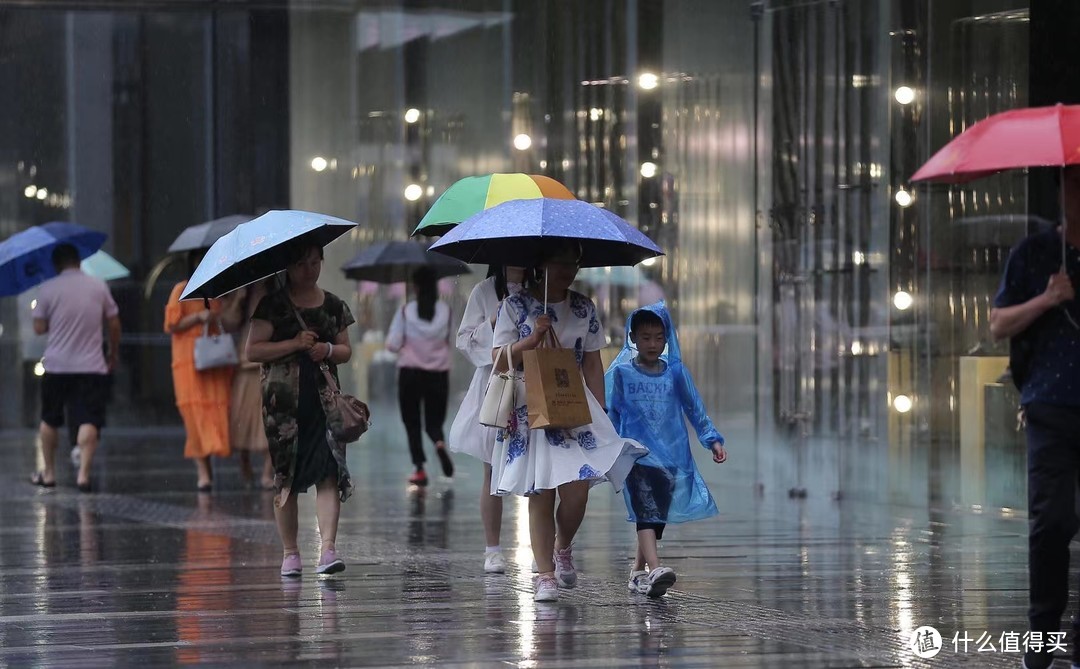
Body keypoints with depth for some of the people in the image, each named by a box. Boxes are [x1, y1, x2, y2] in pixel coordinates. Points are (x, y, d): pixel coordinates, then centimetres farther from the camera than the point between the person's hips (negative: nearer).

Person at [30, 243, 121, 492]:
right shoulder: (98, 286, 1)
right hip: (91, 366, 0)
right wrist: (112, 354, 17)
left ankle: (48, 472, 23)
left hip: (56, 366, 0)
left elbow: (39, 328, -3)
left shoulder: (48, 289, -4)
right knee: (88, 421, -6)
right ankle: (83, 473, -19)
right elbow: (114, 324, 5)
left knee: (49, 420, 16)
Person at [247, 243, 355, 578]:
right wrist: (294, 344, -14)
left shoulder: (334, 305, 12)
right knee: (285, 476, 2)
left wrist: (329, 350, -5)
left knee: (329, 471, -12)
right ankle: (290, 553, 11)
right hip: (284, 399, -2)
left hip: (324, 397, 2)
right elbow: (253, 350, -5)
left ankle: (328, 549, -17)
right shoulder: (273, 305, 1)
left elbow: (346, 350, 17)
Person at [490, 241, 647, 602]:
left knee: (577, 489, -10)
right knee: (540, 495, -5)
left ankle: (563, 548, 20)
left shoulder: (583, 308, 10)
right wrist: (532, 339, -17)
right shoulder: (515, 306, 1)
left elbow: (592, 364, 13)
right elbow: (499, 361, -2)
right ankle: (546, 575, 0)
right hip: (529, 409, -2)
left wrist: (599, 411, 7)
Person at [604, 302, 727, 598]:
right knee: (646, 511, -18)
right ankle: (654, 569, -32)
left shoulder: (675, 372, 8)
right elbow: (608, 415, 6)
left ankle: (639, 571, 20)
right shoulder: (621, 373, 1)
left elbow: (695, 408, 12)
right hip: (637, 454, -3)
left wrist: (713, 440, 5)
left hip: (671, 454, 3)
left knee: (658, 513, 7)